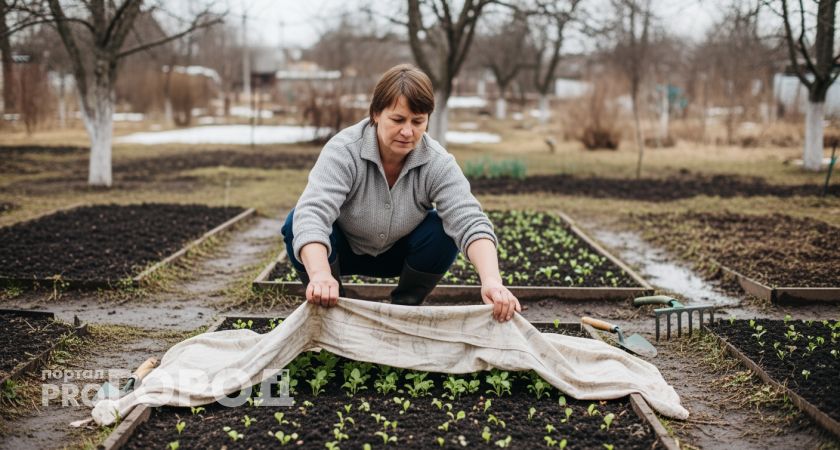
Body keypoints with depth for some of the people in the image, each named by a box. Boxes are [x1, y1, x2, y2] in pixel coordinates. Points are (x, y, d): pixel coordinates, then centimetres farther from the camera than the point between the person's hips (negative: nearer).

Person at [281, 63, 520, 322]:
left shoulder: (438, 163, -22)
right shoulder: (343, 150, -29)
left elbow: (469, 221, -34)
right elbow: (313, 213, -43)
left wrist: (491, 281, -54)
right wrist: (320, 275, -63)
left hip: (399, 253, 2)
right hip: (343, 251, -1)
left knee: (445, 229, -27)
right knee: (297, 224, -31)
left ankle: (405, 306, -2)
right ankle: (330, 306, -6)